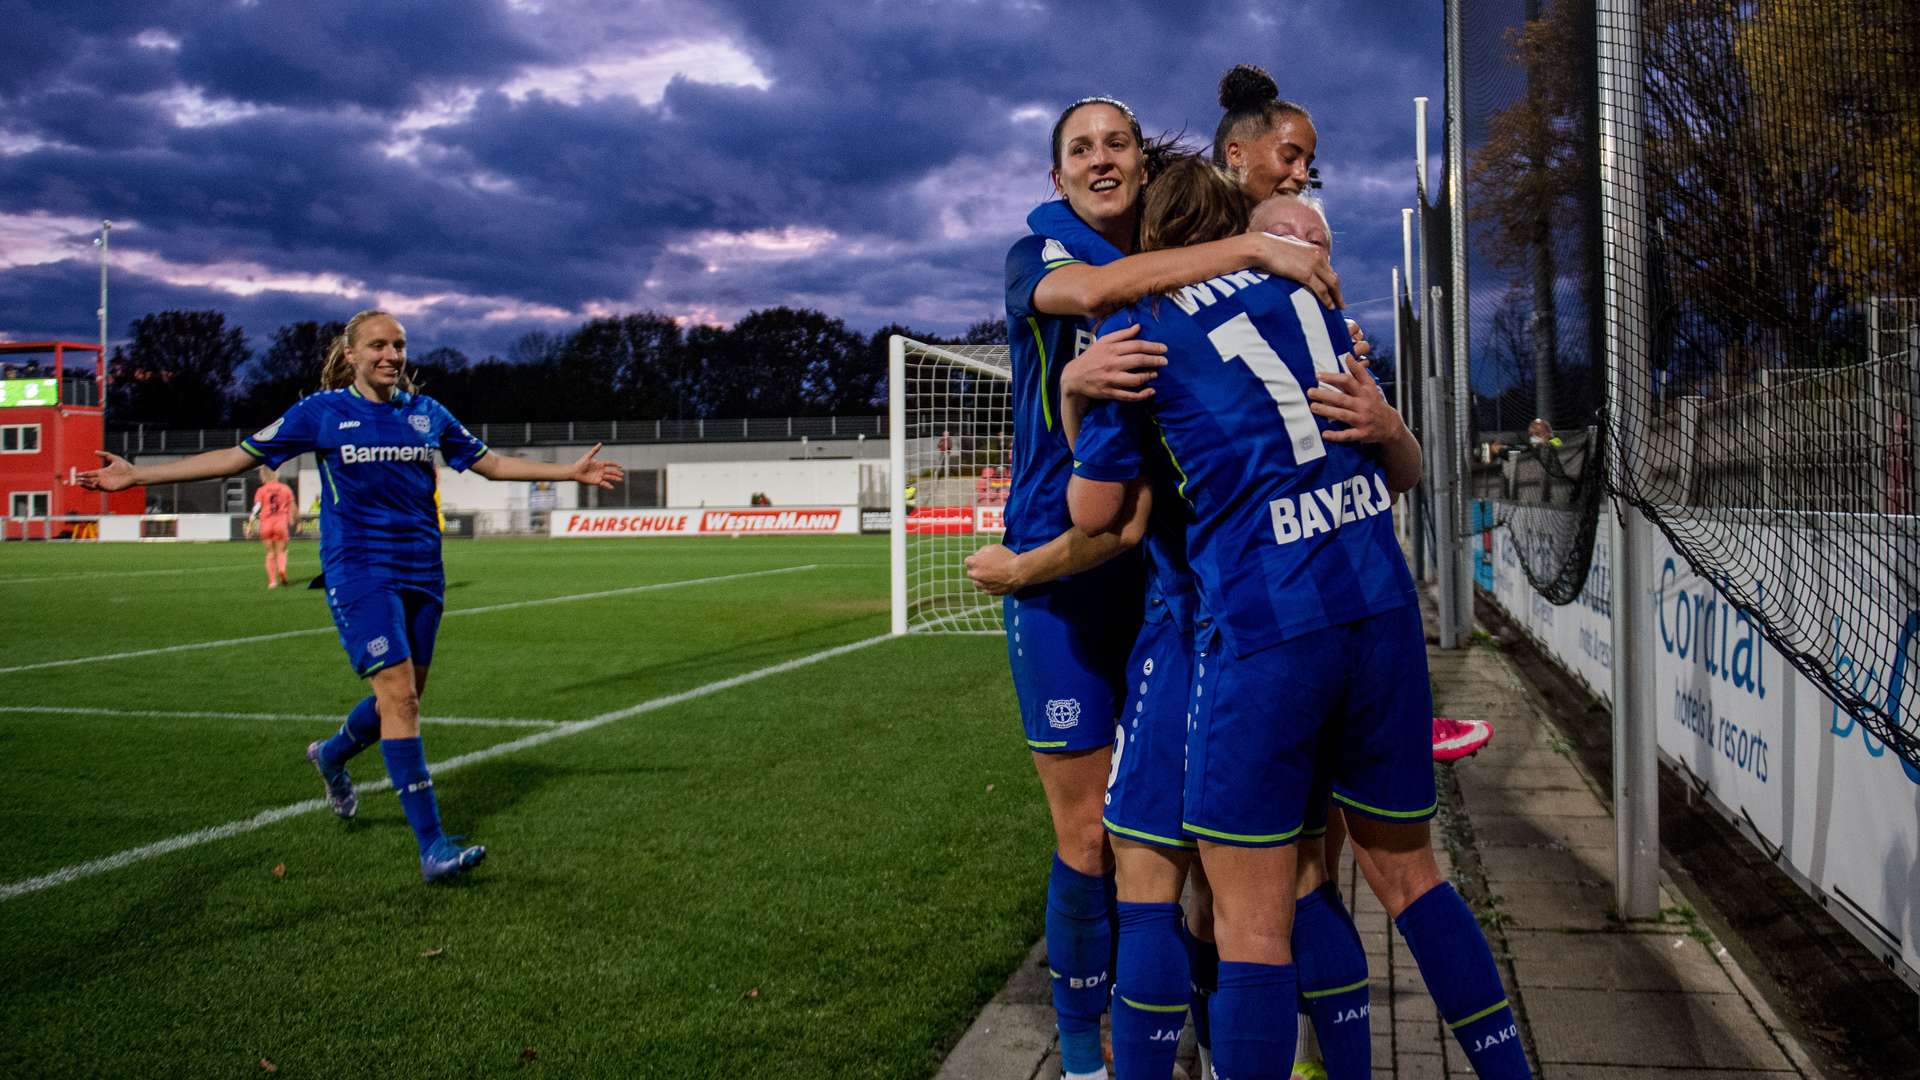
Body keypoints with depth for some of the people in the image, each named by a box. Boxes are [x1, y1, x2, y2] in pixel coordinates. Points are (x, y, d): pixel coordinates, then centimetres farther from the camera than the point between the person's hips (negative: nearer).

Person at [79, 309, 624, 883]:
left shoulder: (426, 413, 10)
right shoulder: (321, 411, -1)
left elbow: (490, 462, 19)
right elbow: (237, 457, 3)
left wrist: (570, 471, 15)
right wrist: (136, 475, 0)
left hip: (421, 572, 5)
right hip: (358, 571, -5)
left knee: (404, 695, 12)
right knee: (398, 693, -15)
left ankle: (332, 755, 46)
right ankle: (432, 846, -15)